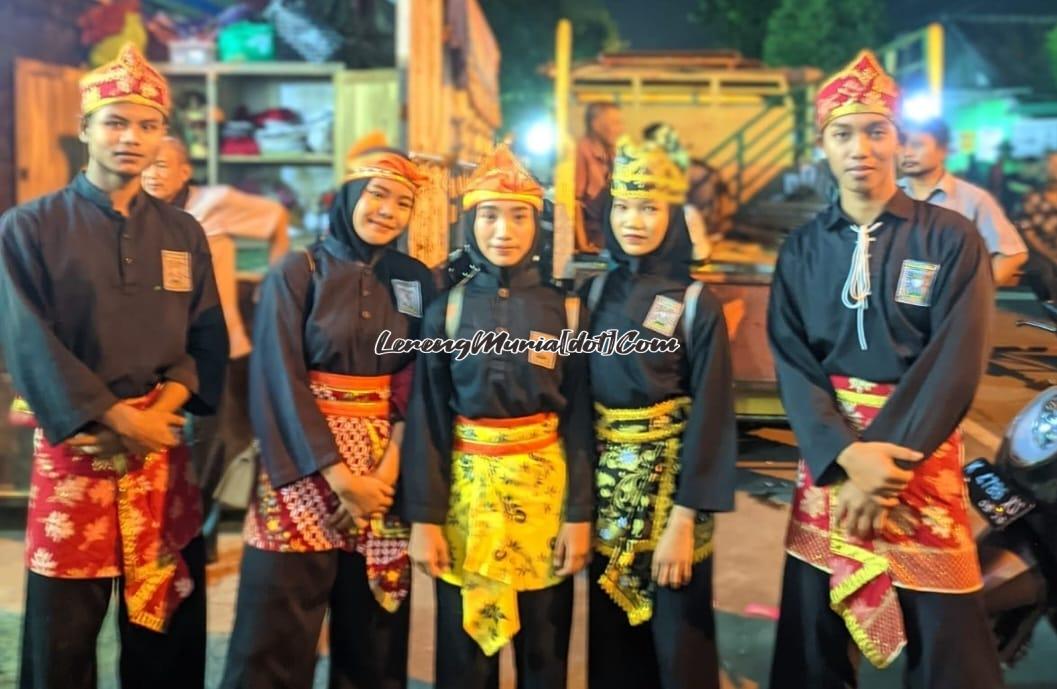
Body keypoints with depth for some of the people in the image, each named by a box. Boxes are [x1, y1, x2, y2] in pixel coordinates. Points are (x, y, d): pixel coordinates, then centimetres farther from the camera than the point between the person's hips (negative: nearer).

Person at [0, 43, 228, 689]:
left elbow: (208, 340, 6)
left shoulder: (184, 234, 11)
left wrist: (159, 410, -10)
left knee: (169, 626, 10)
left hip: (163, 451, 3)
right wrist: (117, 418, -14)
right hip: (73, 451, -3)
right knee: (63, 634, 5)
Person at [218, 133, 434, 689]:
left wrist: (390, 464, -10)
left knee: (373, 628, 11)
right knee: (277, 631, 2)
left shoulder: (416, 281, 7)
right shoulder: (295, 274, -3)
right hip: (305, 462, -3)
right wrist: (339, 475, -13)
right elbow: (280, 382, -8)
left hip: (384, 462, 3)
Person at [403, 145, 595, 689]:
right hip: (466, 487, 0)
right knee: (464, 643, 9)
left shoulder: (564, 310, 0)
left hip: (543, 488, 0)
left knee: (543, 642, 10)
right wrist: (424, 517, -5)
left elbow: (578, 418, 0)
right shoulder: (447, 309, 0)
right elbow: (427, 419, -1)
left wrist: (580, 515, -3)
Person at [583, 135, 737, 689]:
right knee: (610, 630, 13)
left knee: (675, 637, 5)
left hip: (669, 480, -4)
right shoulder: (596, 292, 5)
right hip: (607, 480, 4)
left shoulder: (697, 305, -8)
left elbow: (710, 414, -11)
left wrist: (685, 518, -16)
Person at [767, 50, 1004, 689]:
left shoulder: (952, 239, -2)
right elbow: (792, 365, -3)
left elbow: (954, 365, -10)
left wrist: (885, 456, -18)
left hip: (921, 455, -2)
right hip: (830, 456, 3)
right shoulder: (802, 251, 5)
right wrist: (847, 455, -18)